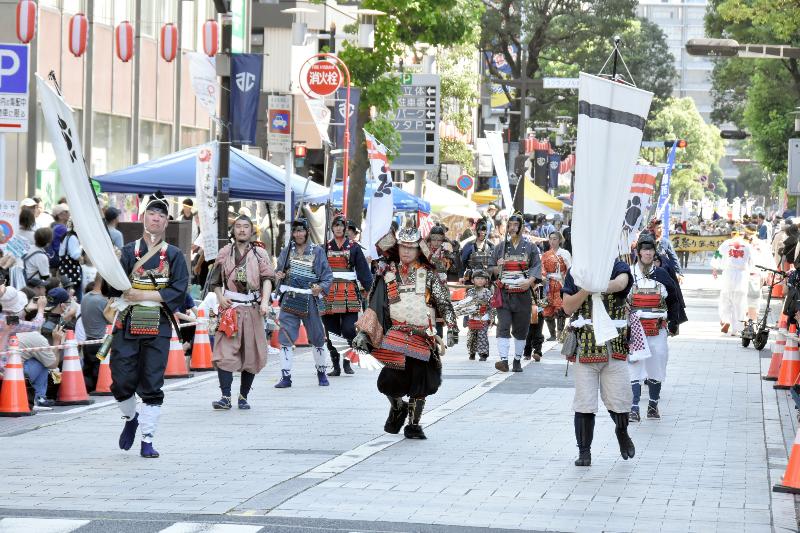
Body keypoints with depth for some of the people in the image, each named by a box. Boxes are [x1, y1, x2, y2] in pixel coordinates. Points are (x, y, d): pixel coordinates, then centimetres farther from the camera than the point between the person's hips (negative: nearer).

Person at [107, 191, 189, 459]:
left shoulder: (174, 255, 5)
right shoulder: (128, 251, 5)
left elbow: (179, 289, -7)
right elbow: (114, 288, -5)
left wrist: (144, 295, -14)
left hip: (158, 328, -1)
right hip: (127, 325, 1)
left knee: (152, 386, -1)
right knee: (122, 382, -1)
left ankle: (147, 441, 7)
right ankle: (131, 419, 30)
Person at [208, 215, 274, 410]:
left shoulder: (260, 254, 8)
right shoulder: (224, 253, 11)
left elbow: (267, 279, -2)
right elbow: (215, 281, 18)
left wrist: (265, 302, -18)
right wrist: (220, 297, -1)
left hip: (253, 309, 0)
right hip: (230, 307, 0)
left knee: (251, 355, 4)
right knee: (225, 353, -12)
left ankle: (243, 396, 14)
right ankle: (226, 397, -14)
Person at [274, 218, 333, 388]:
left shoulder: (317, 251, 1)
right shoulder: (286, 251, 9)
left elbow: (328, 275, 2)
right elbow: (278, 271, 17)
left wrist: (321, 287, -16)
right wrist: (278, 277, -6)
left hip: (309, 299, -1)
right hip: (289, 299, 1)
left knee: (317, 337, 7)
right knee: (286, 337, -6)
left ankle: (322, 372, 26)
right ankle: (286, 376, -3)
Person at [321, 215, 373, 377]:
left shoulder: (354, 247, 8)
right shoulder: (325, 248, 12)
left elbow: (363, 270, 4)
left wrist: (370, 289, -6)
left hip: (350, 293, -2)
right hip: (329, 294, 2)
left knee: (349, 329, -11)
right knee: (332, 332, 1)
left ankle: (347, 362, 6)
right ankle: (336, 366, 9)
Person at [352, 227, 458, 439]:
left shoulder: (428, 275, 8)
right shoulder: (388, 273, 12)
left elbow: (444, 303, 5)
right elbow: (375, 305, 14)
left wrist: (452, 328, -7)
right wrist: (364, 332, 9)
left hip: (422, 337, 0)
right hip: (395, 333, 0)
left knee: (419, 382, -4)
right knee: (390, 380, -12)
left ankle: (413, 424, 15)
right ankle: (397, 408, 21)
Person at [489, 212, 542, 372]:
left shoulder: (530, 247, 6)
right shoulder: (500, 247, 10)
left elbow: (537, 267, 1)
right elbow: (491, 269, 16)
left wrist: (530, 281, -16)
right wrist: (498, 267, -7)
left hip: (523, 294, 0)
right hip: (504, 294, 0)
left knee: (521, 329, 7)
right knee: (503, 327, -12)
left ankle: (518, 360, 19)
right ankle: (503, 360, -19)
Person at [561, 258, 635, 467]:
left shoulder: (618, 267, 4)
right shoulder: (575, 272, 8)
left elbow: (620, 283, -21)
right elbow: (568, 307, 1)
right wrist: (586, 289, -17)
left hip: (614, 347, 0)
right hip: (584, 346, 0)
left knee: (619, 399, 0)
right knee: (584, 402, -3)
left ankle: (622, 432, 31)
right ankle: (584, 451, 8)